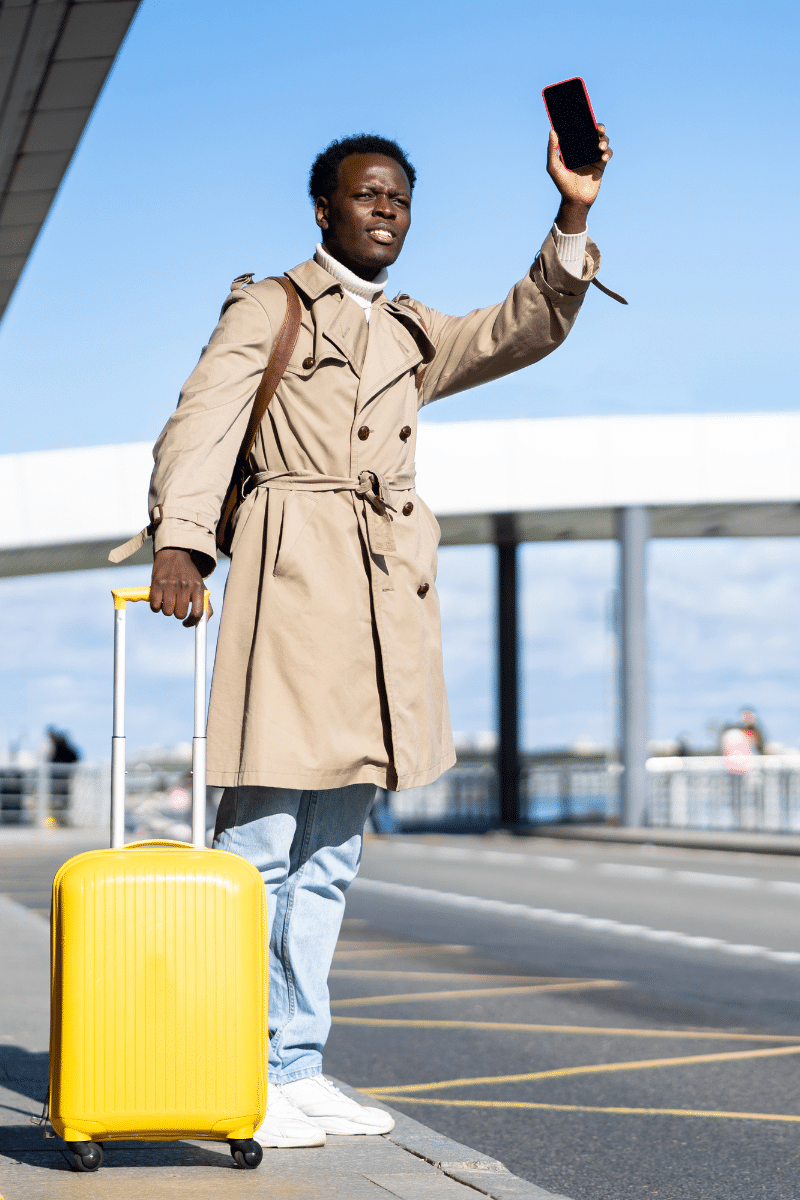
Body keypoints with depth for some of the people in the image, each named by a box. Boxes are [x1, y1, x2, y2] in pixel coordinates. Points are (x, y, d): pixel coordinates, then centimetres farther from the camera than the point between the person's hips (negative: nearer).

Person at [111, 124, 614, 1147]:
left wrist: (573, 219, 1)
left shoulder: (412, 335, 25)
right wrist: (178, 539, -24)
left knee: (327, 858, 7)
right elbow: (203, 419, -7)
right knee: (260, 844, -10)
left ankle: (296, 1071, 11)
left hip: (386, 599, 6)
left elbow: (527, 330, 16)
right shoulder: (270, 307, 6)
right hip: (294, 576, -6)